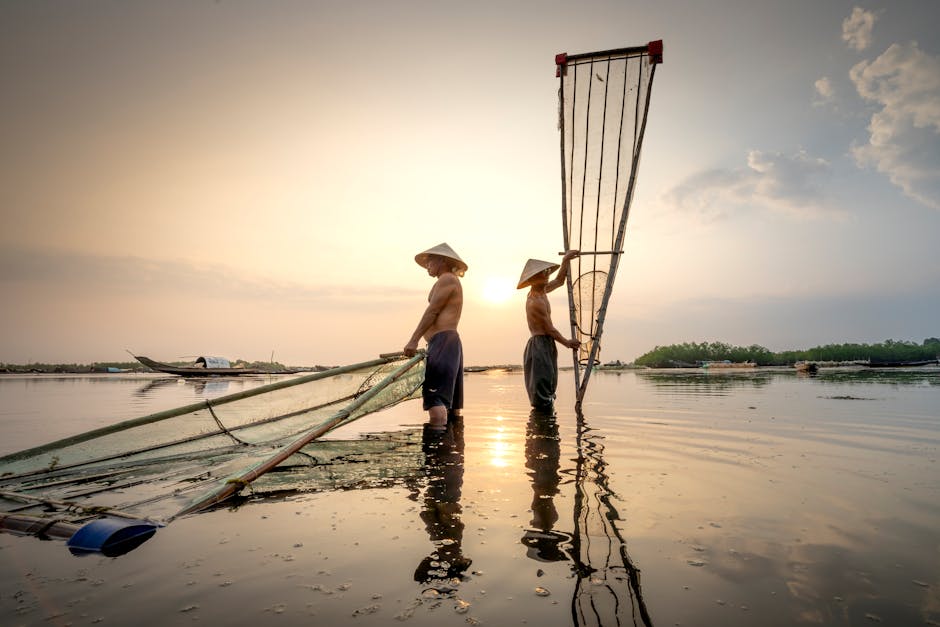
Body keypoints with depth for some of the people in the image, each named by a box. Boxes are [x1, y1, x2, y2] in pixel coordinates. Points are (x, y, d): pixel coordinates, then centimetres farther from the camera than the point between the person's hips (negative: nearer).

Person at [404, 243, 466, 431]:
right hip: (449, 342, 11)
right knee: (450, 400, 10)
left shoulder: (447, 279, -5)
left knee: (435, 396, -16)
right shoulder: (451, 281, 25)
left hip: (442, 341, -11)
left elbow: (432, 311, -14)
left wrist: (414, 340, -18)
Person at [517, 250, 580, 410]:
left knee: (548, 386, 13)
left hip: (546, 345, 10)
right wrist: (567, 342, -2)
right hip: (540, 345, -10)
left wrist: (566, 260, 21)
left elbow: (559, 280, 27)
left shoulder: (541, 291, 10)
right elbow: (549, 329, -14)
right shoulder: (535, 302, -19)